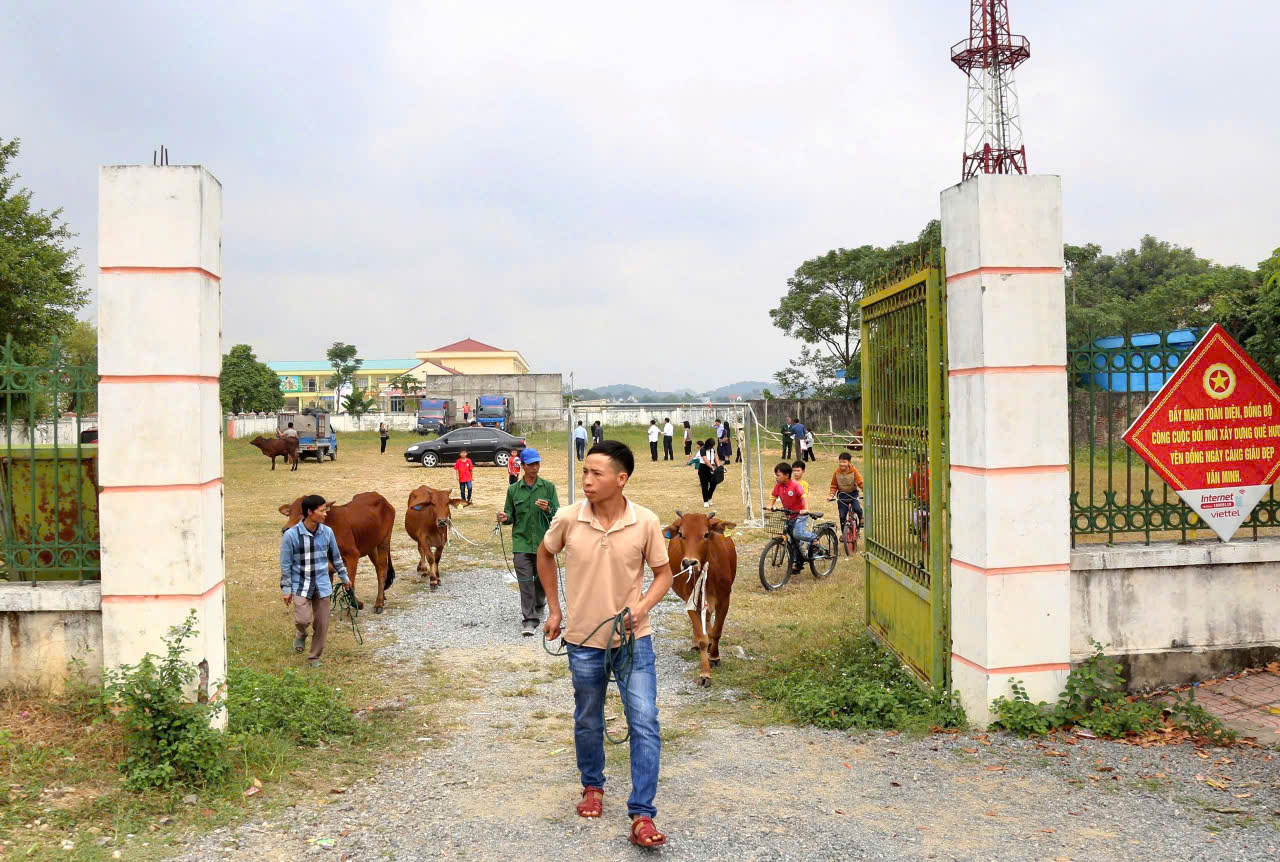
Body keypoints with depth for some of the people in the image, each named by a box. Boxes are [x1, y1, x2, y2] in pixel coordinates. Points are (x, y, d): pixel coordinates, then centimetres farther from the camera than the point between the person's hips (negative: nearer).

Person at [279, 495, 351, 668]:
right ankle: (301, 634, 21)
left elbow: (335, 557, 11)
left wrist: (344, 577, 18)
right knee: (303, 619, -15)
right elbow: (285, 565, -7)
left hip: (322, 585, 3)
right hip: (300, 586, -3)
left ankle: (315, 657, 25)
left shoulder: (327, 532, -3)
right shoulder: (291, 535, -14)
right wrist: (286, 590, -5)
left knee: (321, 624, 6)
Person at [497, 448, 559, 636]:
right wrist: (505, 518, -12)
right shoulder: (513, 490, 4)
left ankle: (539, 607, 39)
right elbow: (511, 515, 10)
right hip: (521, 543, 0)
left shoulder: (548, 487, 1)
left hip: (543, 542, 0)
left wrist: (548, 510, -21)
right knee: (525, 582, -7)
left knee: (542, 579, 13)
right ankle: (528, 620, -4)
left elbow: (558, 514, 0)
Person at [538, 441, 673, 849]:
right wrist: (553, 609, 9)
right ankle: (592, 787, 43)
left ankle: (642, 816, 3)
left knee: (645, 723, -6)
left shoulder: (646, 522, -14)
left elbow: (663, 574, -1)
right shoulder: (568, 518, -12)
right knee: (587, 722, 17)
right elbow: (544, 555, 9)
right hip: (583, 639, 1)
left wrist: (642, 608, -19)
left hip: (633, 638, -1)